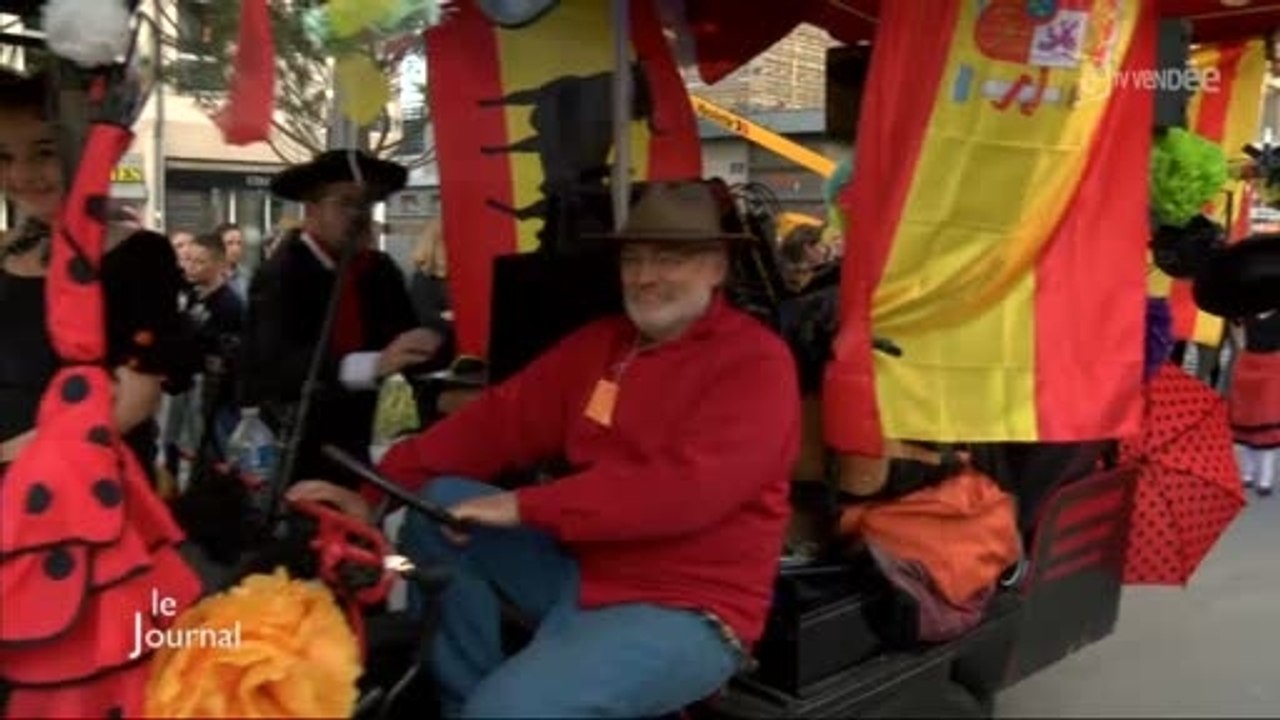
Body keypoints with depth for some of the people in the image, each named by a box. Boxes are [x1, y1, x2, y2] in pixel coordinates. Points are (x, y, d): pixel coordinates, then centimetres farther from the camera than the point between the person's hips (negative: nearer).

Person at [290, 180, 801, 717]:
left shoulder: (756, 362, -13)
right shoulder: (600, 343, 11)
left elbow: (686, 489, -26)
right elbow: (499, 421, 6)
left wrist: (525, 507, -23)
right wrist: (376, 492, -4)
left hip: (685, 611, -7)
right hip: (581, 571, 8)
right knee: (438, 501, -2)